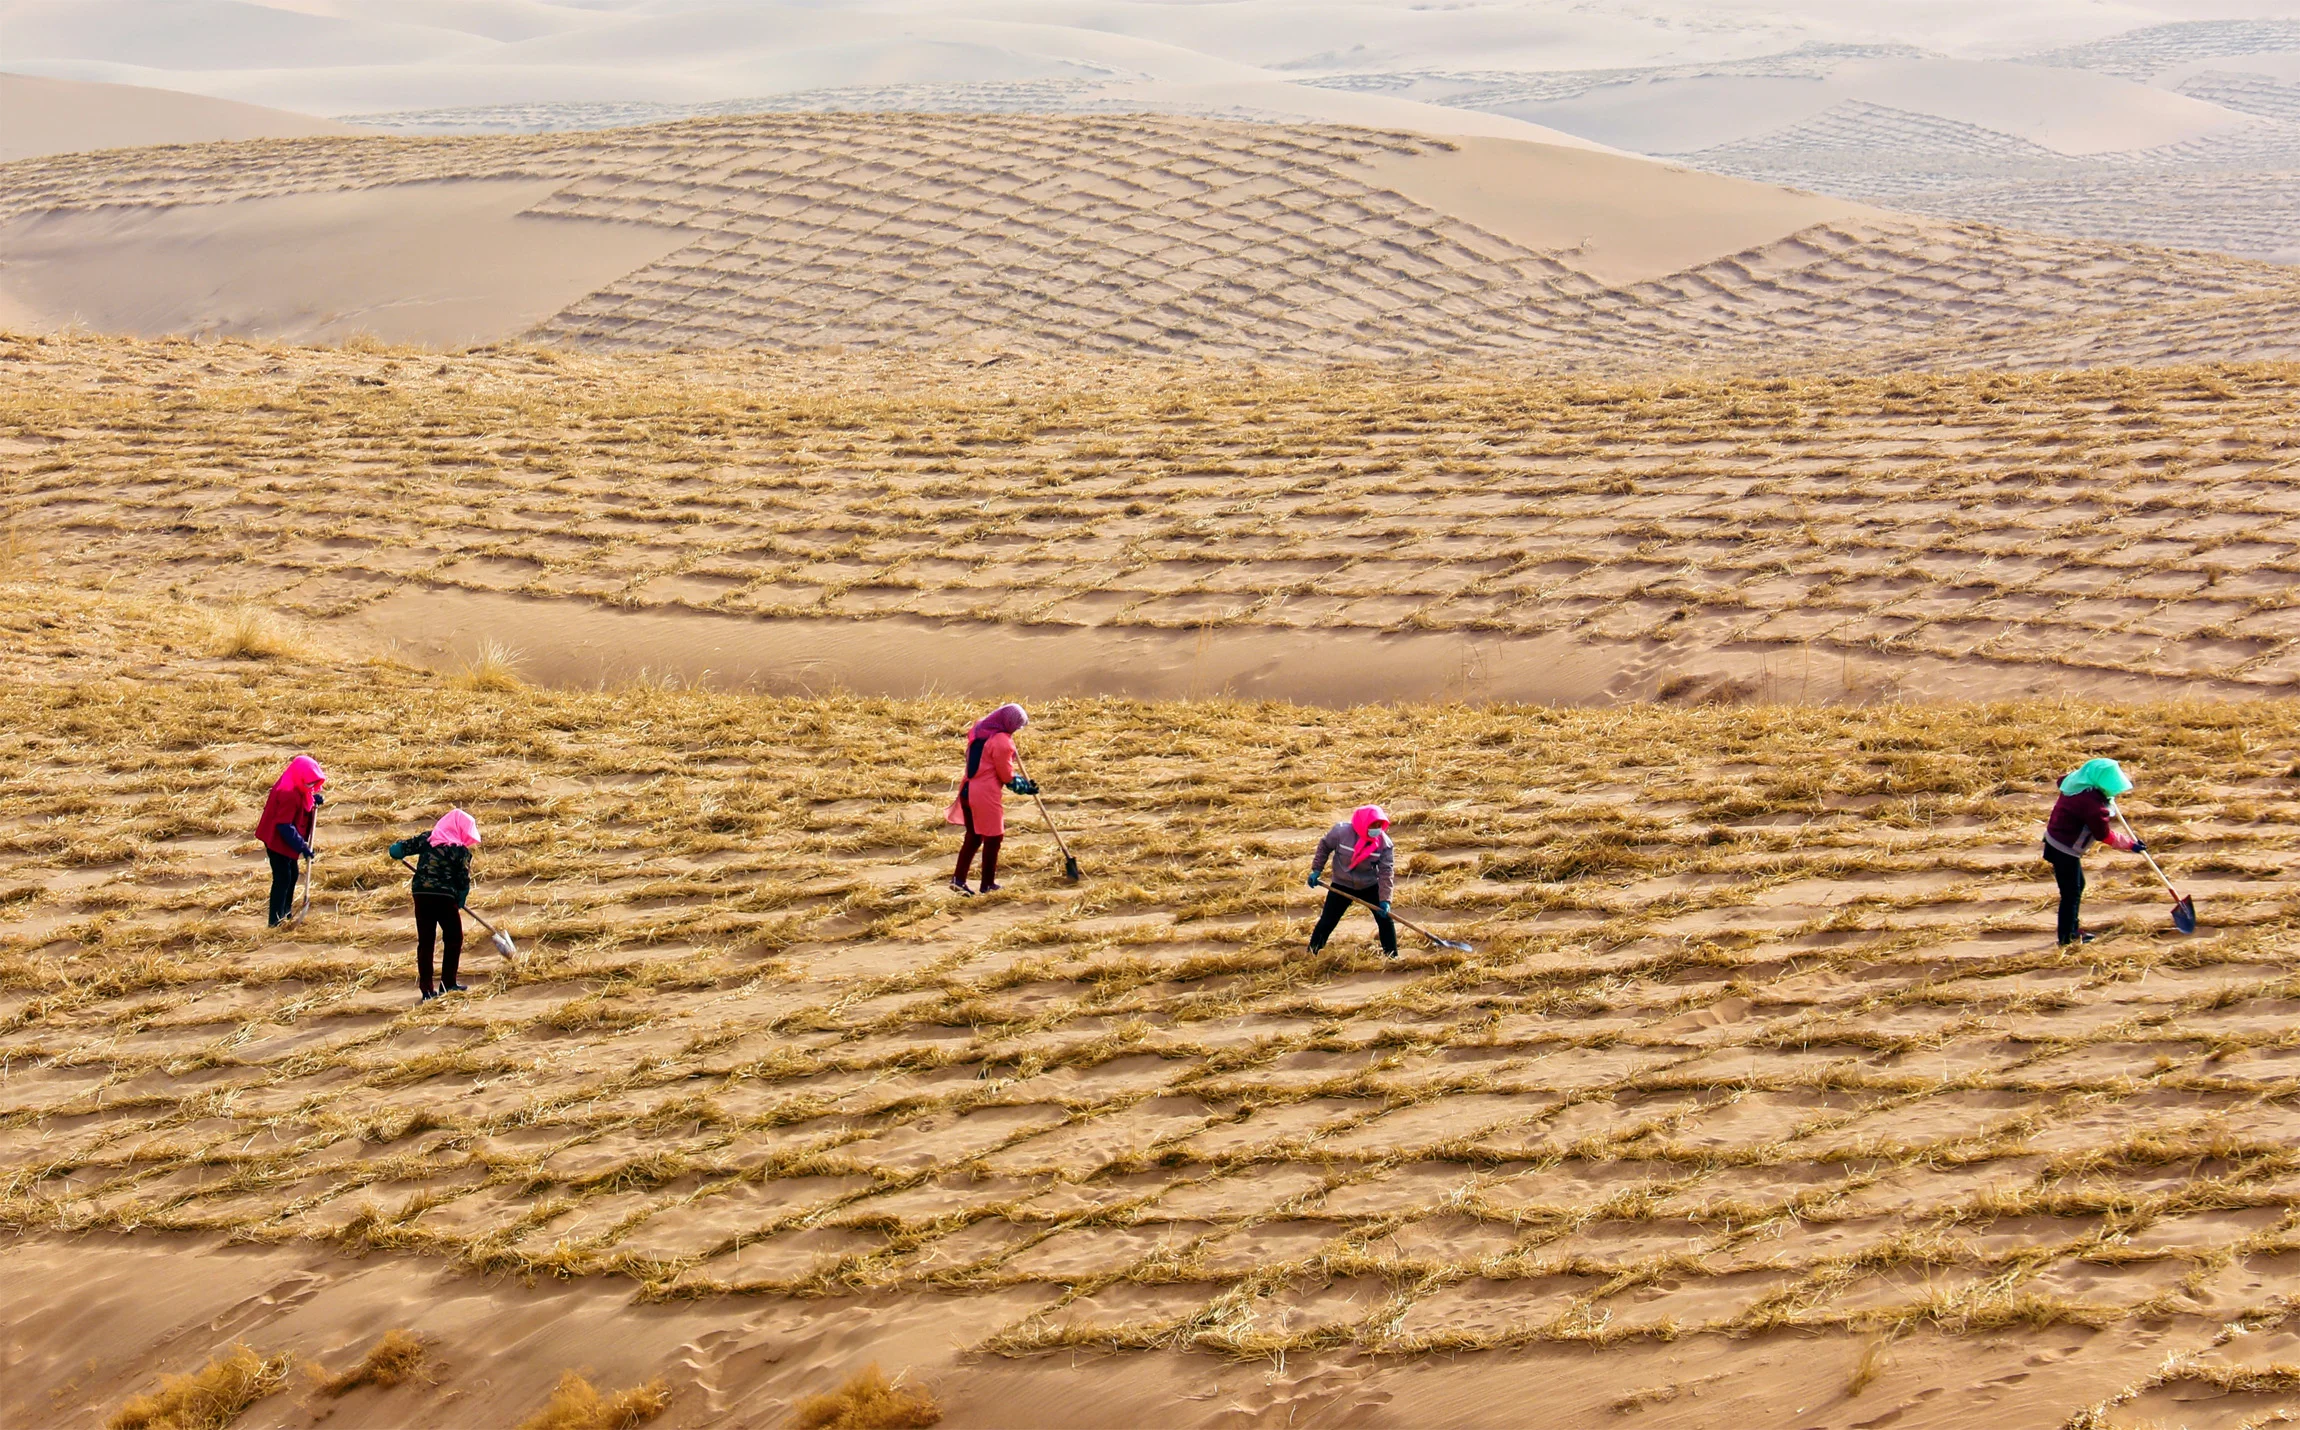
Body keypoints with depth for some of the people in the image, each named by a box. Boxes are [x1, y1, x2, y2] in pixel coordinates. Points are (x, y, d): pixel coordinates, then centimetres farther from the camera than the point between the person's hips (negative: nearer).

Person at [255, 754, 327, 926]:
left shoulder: (297, 789, 0)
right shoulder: (288, 794, -30)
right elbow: (285, 826, -30)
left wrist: (313, 800, -5)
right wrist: (302, 847, -29)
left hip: (285, 841, 10)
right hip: (278, 841, -10)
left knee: (292, 875, 20)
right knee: (282, 878, -6)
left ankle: (286, 913, 35)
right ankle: (276, 920, -1)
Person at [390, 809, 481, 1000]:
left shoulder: (427, 839, 8)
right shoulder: (462, 850, -2)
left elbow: (397, 850, 7)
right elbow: (464, 882, -4)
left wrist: (397, 849, 30)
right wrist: (458, 904, 10)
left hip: (421, 895, 4)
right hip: (445, 898, -4)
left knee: (425, 942, 9)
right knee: (453, 939, 12)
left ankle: (427, 989, 9)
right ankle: (447, 984, 10)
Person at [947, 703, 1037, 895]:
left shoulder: (977, 731, 9)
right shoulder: (1002, 741, -17)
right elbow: (1007, 776, -12)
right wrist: (1025, 787, 4)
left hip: (968, 791, 8)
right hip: (987, 796, -8)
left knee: (973, 836, 17)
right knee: (993, 839, 6)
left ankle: (958, 879, 12)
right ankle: (988, 884, 13)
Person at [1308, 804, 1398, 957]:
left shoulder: (1385, 844, -20)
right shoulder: (1341, 832, -24)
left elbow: (1386, 872, -20)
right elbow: (1324, 846, -4)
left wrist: (1384, 899, -27)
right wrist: (1317, 870, -3)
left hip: (1370, 886, 1)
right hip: (1342, 885, -1)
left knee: (1386, 920, -1)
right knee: (1327, 922, 0)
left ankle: (1392, 957, 14)